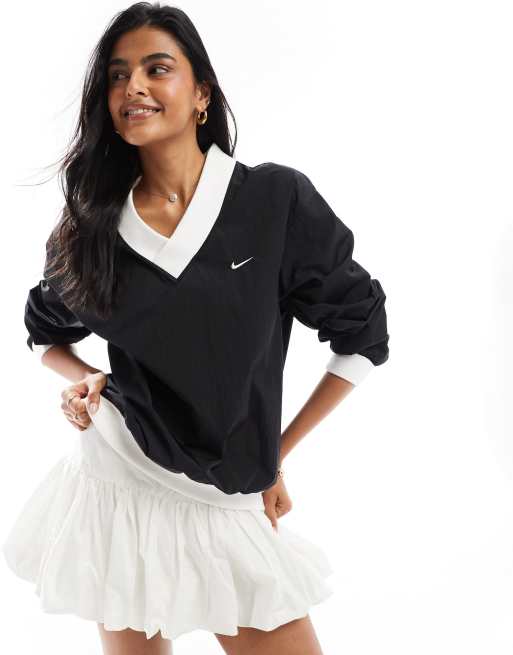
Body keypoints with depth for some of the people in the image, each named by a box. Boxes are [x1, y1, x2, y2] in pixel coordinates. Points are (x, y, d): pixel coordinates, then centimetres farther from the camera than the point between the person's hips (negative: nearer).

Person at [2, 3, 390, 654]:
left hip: (231, 501, -1)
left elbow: (362, 335, -1)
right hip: (119, 483, 2)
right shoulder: (91, 226, 1)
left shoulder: (278, 199, -8)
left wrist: (276, 452, 1)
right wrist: (82, 380, -2)